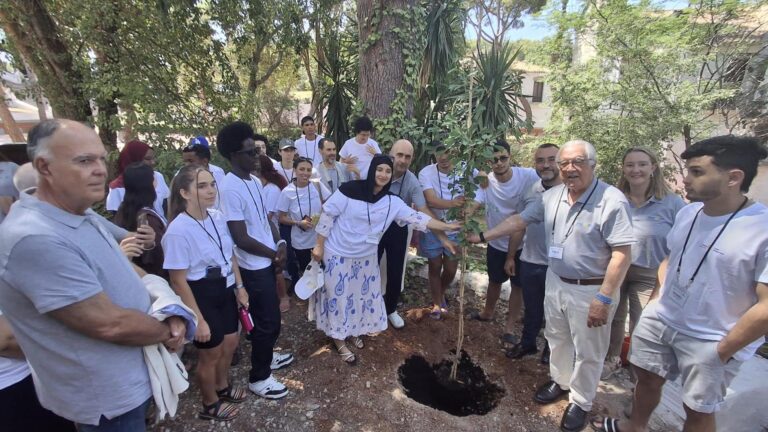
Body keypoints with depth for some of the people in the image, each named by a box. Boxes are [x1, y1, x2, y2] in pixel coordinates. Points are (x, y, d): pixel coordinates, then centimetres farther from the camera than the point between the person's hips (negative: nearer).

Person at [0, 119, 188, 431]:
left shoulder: (84, 216, 0)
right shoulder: (35, 239, -31)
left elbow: (123, 278, 9)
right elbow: (110, 324, -28)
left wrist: (171, 315, -7)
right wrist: (168, 331, -10)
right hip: (107, 399, -8)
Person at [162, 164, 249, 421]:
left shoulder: (218, 217, -5)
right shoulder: (178, 230, -24)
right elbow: (178, 280, -20)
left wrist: (239, 287, 10)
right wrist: (198, 319, -17)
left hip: (225, 290, 6)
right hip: (202, 296, -6)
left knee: (230, 343, 23)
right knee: (210, 353, 14)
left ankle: (223, 387, 52)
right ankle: (210, 405, 42)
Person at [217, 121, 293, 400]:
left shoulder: (254, 181, 5)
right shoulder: (230, 188, -23)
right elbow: (241, 239, -23)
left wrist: (280, 243, -3)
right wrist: (274, 254, -11)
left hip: (266, 261, 9)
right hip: (254, 266, -9)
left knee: (270, 316, 23)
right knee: (267, 320, 4)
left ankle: (266, 357, 44)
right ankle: (258, 377, 23)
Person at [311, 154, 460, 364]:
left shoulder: (392, 202, -6)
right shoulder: (351, 190, -19)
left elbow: (418, 218, -8)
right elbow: (327, 215, -13)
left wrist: (449, 226, -14)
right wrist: (319, 246, -10)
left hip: (366, 258, 5)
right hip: (338, 254, -4)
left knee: (362, 296, 17)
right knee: (339, 296, 8)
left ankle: (354, 331, 44)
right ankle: (339, 340, 29)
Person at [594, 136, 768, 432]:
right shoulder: (688, 212, 0)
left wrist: (722, 351, -14)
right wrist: (655, 300, 7)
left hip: (710, 341, -6)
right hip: (660, 320, 6)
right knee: (647, 378, 22)